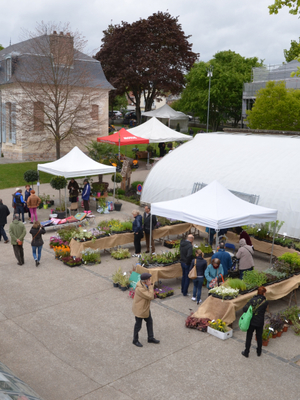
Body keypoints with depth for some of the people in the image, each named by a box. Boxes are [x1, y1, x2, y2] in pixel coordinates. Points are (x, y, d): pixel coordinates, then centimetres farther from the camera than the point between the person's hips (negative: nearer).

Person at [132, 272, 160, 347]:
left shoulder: (144, 285, -4)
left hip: (145, 308, 9)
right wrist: (150, 286, -28)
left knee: (149, 322, 20)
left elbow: (150, 295, 13)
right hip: (139, 310, -9)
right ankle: (135, 340, 31)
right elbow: (151, 297, -30)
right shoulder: (140, 289, -35)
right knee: (138, 325, 10)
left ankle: (150, 338, 38)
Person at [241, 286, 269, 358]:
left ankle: (246, 352, 22)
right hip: (260, 323, 0)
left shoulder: (253, 299, -12)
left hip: (251, 322, 0)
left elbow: (245, 309, -15)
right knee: (259, 337, 20)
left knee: (249, 337, 13)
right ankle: (259, 352, 34)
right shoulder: (265, 302, -14)